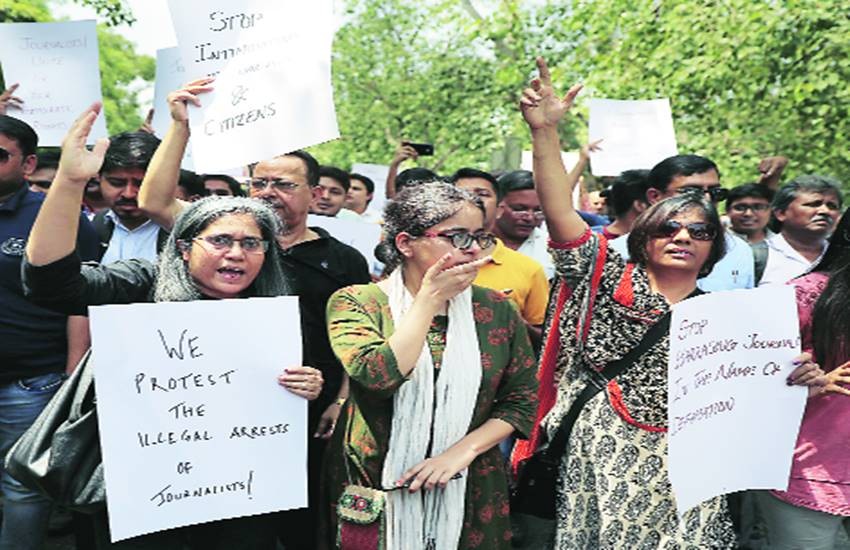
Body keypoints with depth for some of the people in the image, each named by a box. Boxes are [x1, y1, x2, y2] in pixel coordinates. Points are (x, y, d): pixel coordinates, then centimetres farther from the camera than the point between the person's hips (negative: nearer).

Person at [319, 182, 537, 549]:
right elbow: (379, 376, -25)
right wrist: (431, 298, -21)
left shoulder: (497, 310, -1)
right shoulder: (355, 303, -9)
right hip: (372, 491, -2)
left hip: (469, 494, 2)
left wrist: (464, 451, -12)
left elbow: (522, 399, 0)